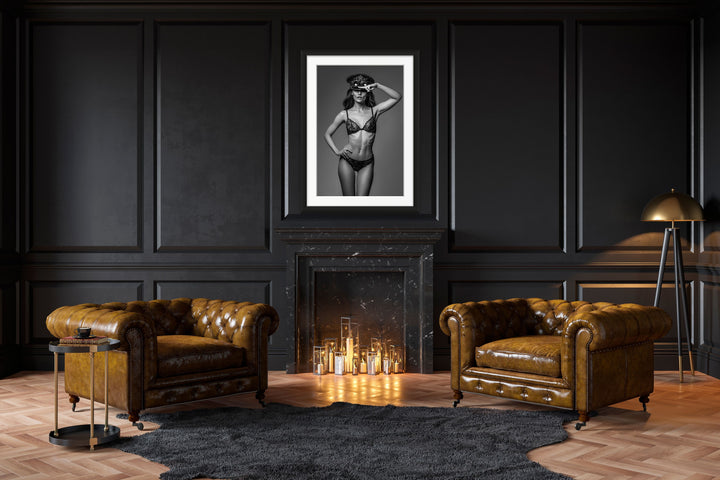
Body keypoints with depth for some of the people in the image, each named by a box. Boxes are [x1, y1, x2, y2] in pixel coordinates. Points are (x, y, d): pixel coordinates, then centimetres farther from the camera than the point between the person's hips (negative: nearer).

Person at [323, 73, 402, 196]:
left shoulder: (374, 111, 3)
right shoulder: (345, 114, 3)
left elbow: (397, 97, -5)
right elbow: (327, 134, 12)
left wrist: (377, 86, -10)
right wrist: (337, 151, -1)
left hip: (367, 164, 0)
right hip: (347, 162, 0)